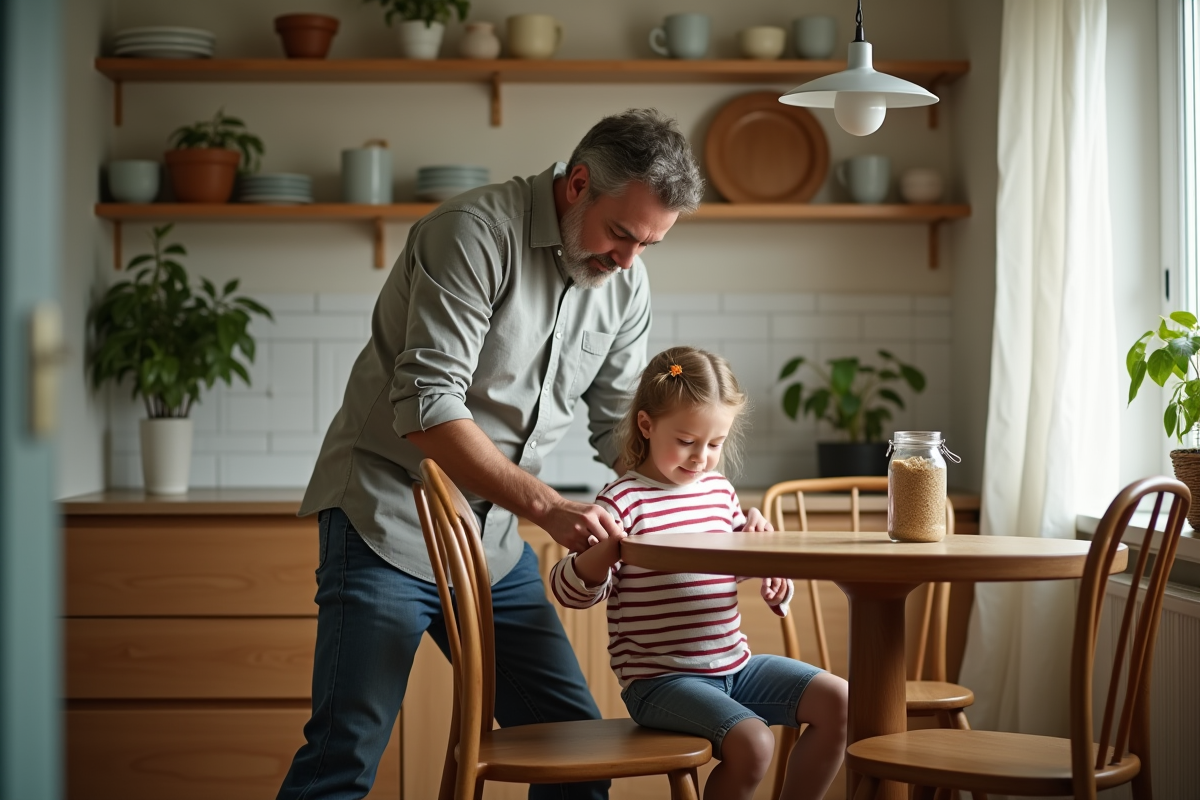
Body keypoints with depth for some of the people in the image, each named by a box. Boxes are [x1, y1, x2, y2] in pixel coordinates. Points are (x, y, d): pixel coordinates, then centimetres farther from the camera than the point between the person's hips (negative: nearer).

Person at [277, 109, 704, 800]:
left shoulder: (627, 284, 5)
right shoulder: (477, 231, -17)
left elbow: (621, 424, 12)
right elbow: (425, 408, -25)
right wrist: (548, 508, -30)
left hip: (494, 545, 7)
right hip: (392, 527, -7)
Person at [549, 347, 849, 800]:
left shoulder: (719, 491, 10)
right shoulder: (624, 500, -11)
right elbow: (571, 591, -15)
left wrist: (757, 528, 6)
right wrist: (603, 550, -35)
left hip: (732, 664, 7)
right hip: (658, 678, -7)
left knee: (839, 704, -1)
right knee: (752, 742, -28)